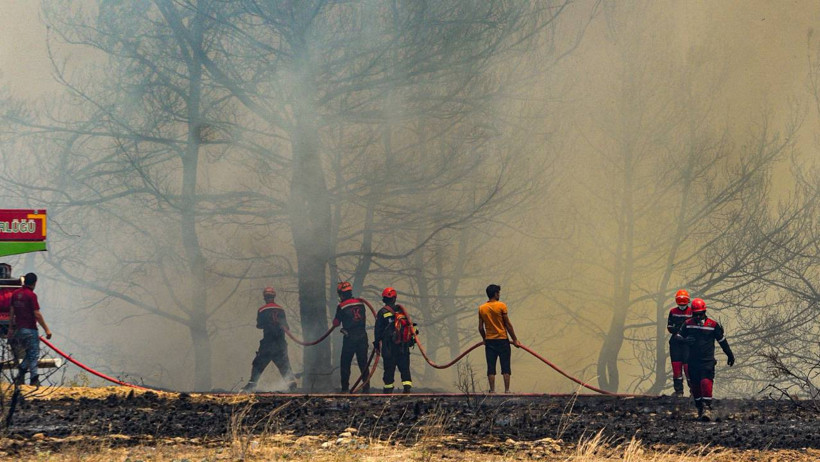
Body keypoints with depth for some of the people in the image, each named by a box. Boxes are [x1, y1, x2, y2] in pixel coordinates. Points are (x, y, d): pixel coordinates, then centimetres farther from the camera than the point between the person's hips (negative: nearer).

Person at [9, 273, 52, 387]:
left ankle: (20, 375, 7)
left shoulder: (15, 294, 7)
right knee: (33, 354, 1)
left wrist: (10, 328, 20)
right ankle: (34, 380, -1)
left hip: (18, 329, 7)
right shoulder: (31, 295, -14)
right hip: (30, 329, -7)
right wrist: (46, 329, -9)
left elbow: (12, 312, 12)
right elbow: (37, 314, -15)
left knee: (29, 353, 19)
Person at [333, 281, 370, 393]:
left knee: (345, 364, 6)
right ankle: (366, 387, 6)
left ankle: (345, 388, 3)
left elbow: (336, 323, 1)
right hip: (362, 335, 4)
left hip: (349, 338, -4)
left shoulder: (341, 306, -8)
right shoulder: (360, 303, 5)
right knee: (363, 363, 9)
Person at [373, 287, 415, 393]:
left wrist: (377, 344, 7)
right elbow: (409, 325, 10)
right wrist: (411, 340, 19)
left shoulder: (382, 312, -5)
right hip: (404, 345, 3)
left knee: (389, 368, 3)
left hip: (389, 345, -3)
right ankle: (407, 387, -4)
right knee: (404, 367, 6)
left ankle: (388, 388, 4)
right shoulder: (401, 310, 6)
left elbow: (377, 330, -2)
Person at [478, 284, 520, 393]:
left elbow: (480, 328, 6)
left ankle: (492, 390, 1)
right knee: (505, 367, 2)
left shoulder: (481, 308, 3)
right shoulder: (501, 306, -8)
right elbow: (508, 324, -7)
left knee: (491, 368, 4)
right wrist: (515, 339, 1)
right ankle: (507, 390, -1)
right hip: (502, 339, -3)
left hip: (489, 340, 3)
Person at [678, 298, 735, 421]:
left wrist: (730, 355, 17)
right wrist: (686, 340, -14)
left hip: (707, 360, -3)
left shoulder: (713, 325, -1)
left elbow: (722, 341, 9)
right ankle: (700, 408, 20)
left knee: (706, 383, -19)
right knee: (695, 385, 7)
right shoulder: (688, 324, 5)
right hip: (693, 361, 3)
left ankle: (707, 407, -22)